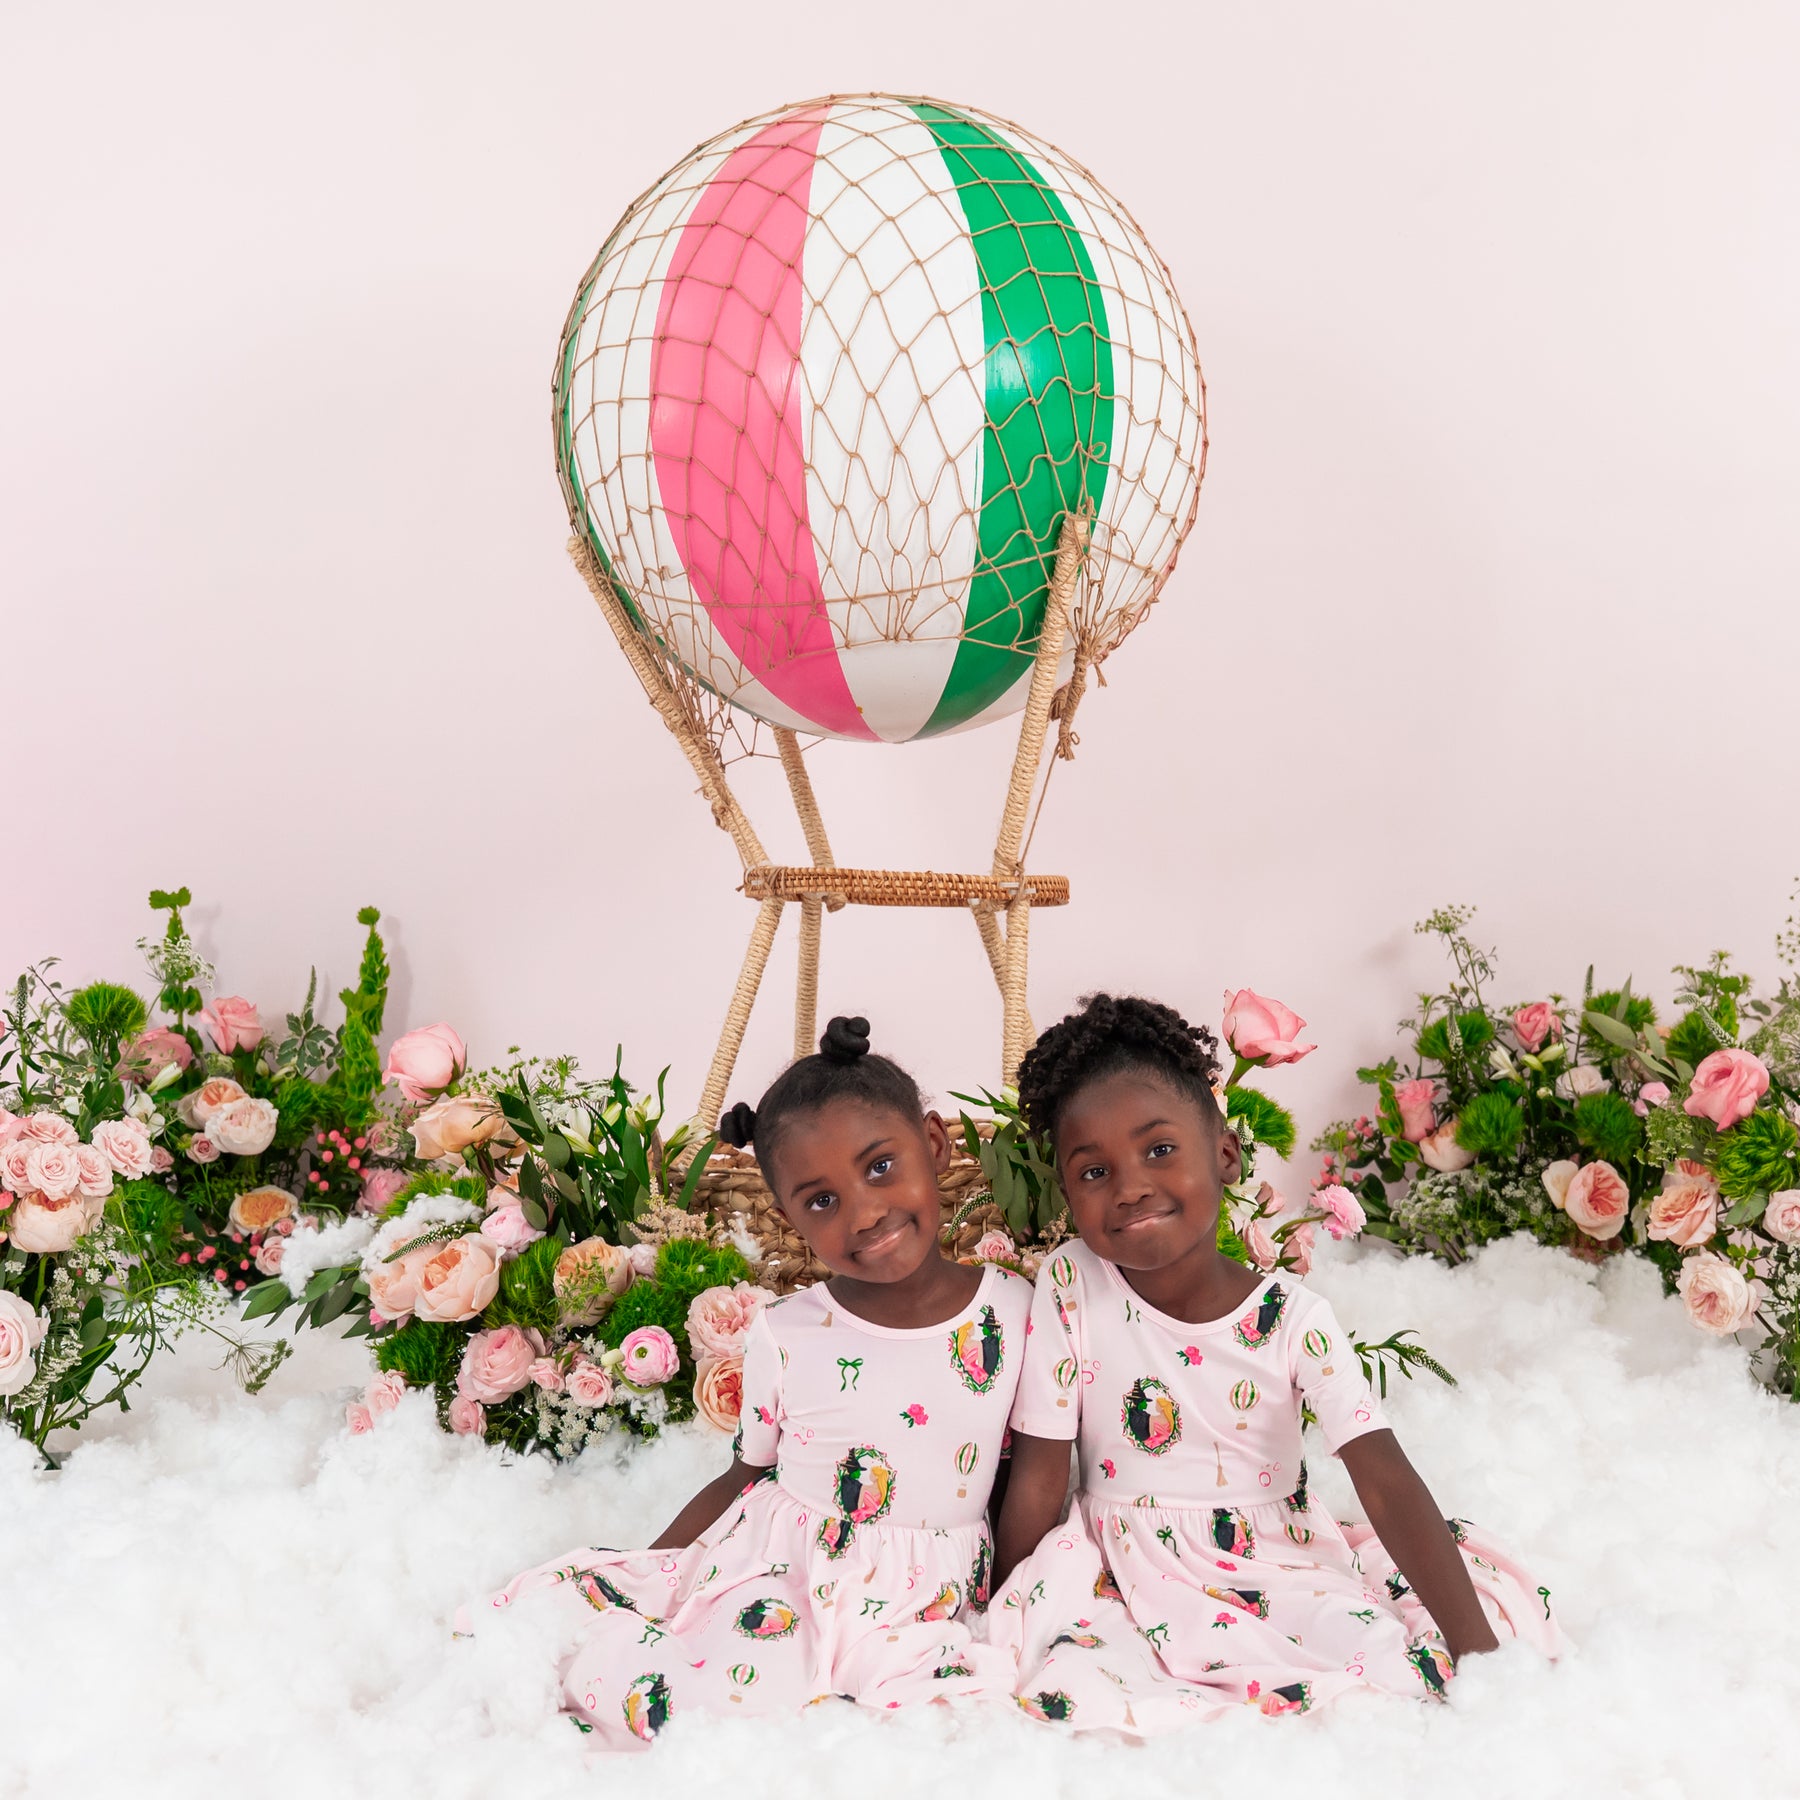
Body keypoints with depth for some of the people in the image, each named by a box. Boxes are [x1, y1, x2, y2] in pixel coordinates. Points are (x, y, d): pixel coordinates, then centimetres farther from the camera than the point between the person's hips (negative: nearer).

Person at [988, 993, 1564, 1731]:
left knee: (1403, 1672, -26)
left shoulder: (1294, 1318, -8)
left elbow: (1387, 1482, -16)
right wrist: (1005, 1627, -3)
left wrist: (1479, 1647, -24)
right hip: (1122, 1580, -1)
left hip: (1285, 1572, 1)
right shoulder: (1069, 1288, -9)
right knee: (1067, 1688, -32)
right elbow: (1036, 1487, -5)